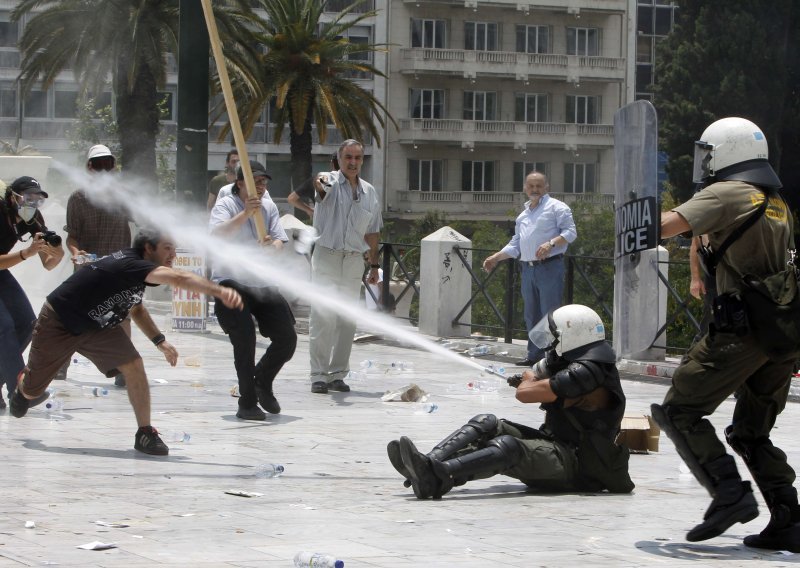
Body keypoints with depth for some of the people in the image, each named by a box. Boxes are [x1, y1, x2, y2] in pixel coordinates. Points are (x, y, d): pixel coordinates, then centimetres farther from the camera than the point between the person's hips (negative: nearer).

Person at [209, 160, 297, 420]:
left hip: (262, 284, 6)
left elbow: (279, 242, -1)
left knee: (287, 339, -1)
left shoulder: (269, 207, 9)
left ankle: (263, 382, 26)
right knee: (244, 338, -19)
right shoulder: (226, 205, -8)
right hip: (231, 284, -5)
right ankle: (247, 403, -8)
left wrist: (272, 246, -26)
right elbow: (217, 235, -29)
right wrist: (246, 213, -41)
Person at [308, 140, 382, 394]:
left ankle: (337, 375, 13)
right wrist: (320, 183, -52)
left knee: (348, 322, 5)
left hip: (354, 261, 4)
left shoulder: (369, 192, 12)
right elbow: (321, 187, -28)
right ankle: (318, 375, -5)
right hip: (327, 258, -4)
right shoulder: (331, 182, -2)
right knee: (323, 318, -9)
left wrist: (374, 265, 15)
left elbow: (372, 232, 18)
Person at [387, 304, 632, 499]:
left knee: (509, 446, -34)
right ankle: (429, 463, -26)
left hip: (576, 465, -10)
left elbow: (525, 394, -17)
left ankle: (434, 476, -55)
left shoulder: (584, 373, -18)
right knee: (486, 424, -5)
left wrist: (529, 380, 5)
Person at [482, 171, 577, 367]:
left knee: (550, 313, -11)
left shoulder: (556, 207, 0)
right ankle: (535, 355, 17)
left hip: (549, 267, -8)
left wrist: (551, 243, -23)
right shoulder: (523, 215, 23)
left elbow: (570, 232, -10)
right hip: (528, 268, 8)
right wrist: (495, 258, 17)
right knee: (531, 315, 10)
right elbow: (515, 245, 26)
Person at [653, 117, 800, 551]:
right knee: (752, 431, 18)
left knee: (680, 411, -2)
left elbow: (667, 226, -17)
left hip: (742, 328, -8)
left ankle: (730, 494, -14)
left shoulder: (726, 194, -5)